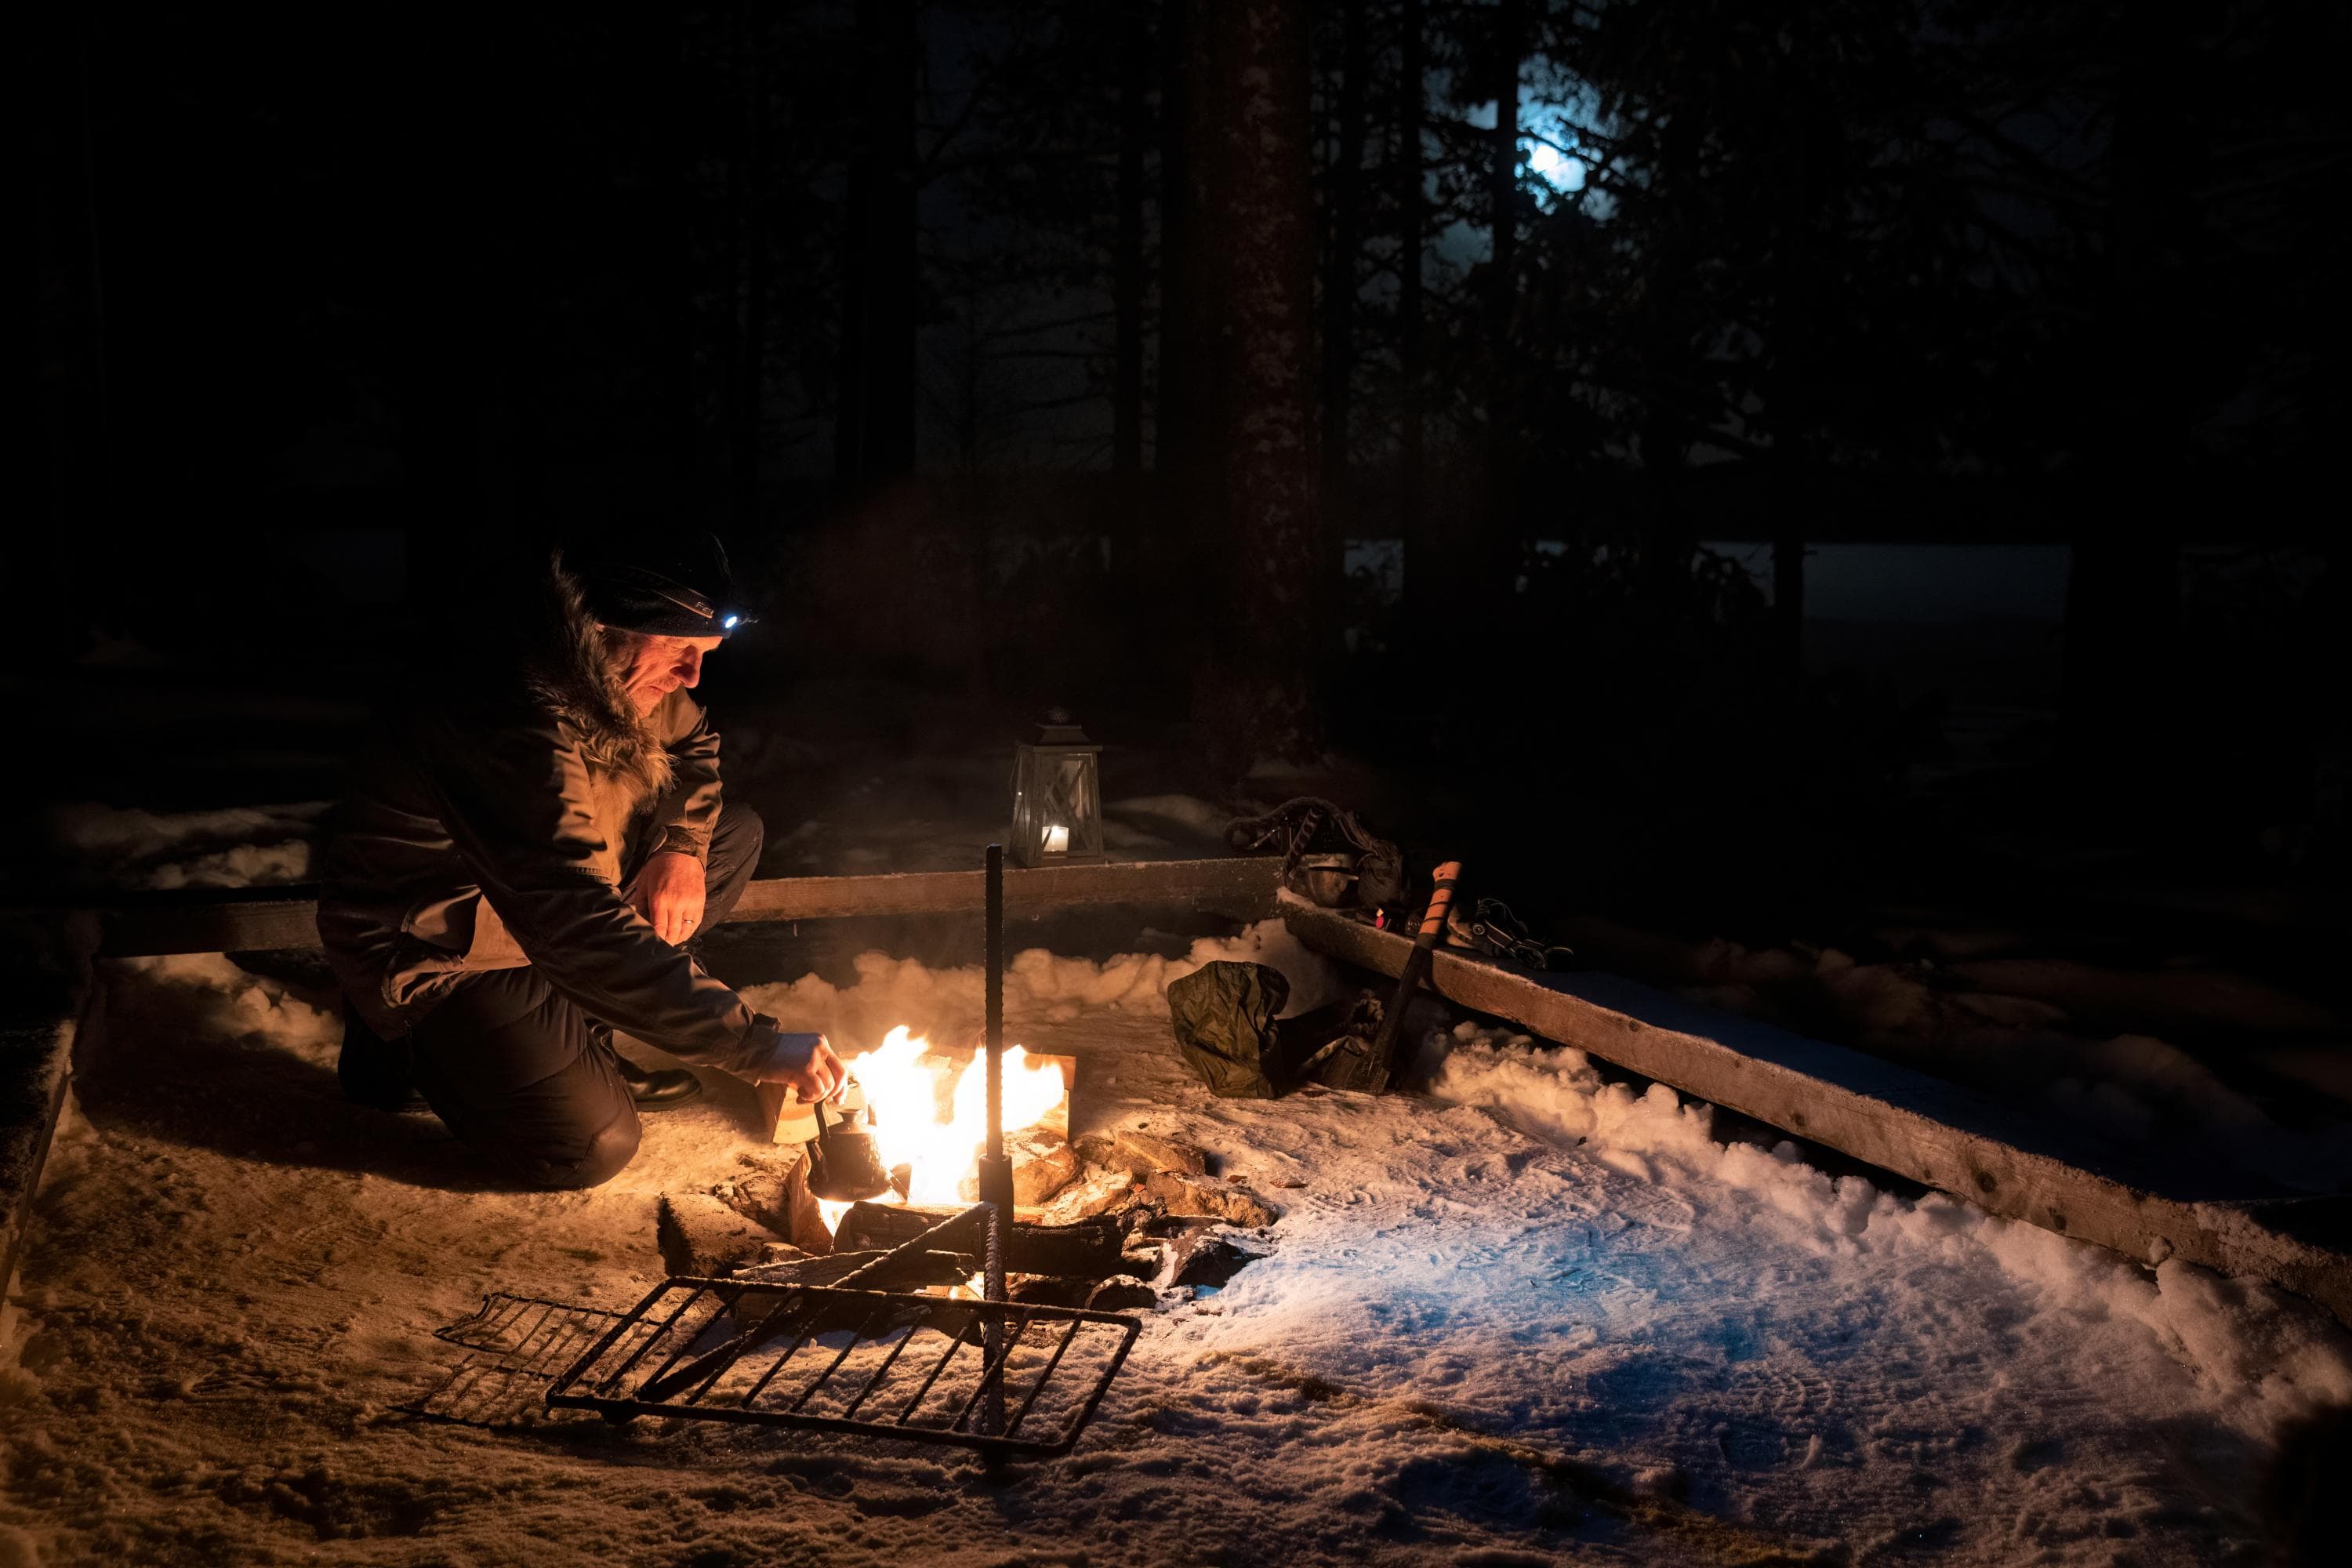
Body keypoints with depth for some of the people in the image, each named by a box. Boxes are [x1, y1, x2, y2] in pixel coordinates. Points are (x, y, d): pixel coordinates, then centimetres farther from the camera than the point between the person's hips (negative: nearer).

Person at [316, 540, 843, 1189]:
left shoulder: (622, 686, -9)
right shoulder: (518, 729, -36)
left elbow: (692, 742, 16)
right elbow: (586, 938, -43)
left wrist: (682, 844, -6)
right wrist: (759, 1047, -43)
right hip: (430, 955, -9)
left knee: (736, 834, 0)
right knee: (592, 1148, -18)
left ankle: (576, 1037, 3)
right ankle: (407, 1043, 5)